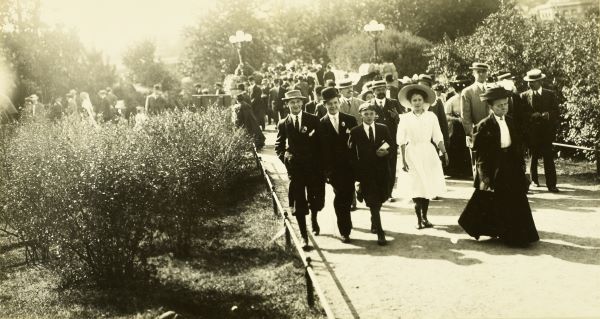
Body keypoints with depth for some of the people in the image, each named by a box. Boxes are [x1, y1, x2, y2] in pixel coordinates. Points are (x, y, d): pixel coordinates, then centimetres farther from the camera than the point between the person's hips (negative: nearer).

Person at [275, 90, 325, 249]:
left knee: (316, 199, 8)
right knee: (298, 203, -3)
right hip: (295, 168, 0)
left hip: (314, 166, 0)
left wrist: (321, 162, -4)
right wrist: (286, 159, -4)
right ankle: (304, 236, 4)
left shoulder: (313, 120, 1)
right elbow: (279, 146, 12)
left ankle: (314, 218, 42)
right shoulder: (283, 124, 4)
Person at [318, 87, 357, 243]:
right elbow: (322, 149, -1)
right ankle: (345, 231, 5)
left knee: (347, 197, 4)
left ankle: (345, 224, 27)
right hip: (334, 168, -2)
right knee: (341, 197, -4)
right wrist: (326, 170, -7)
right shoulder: (321, 124, 0)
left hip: (349, 166, 2)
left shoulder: (350, 120, 4)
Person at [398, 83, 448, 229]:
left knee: (428, 186, 2)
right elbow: (401, 141, 0)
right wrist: (403, 160, -5)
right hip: (412, 153, -1)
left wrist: (444, 152, -9)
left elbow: (438, 137, 3)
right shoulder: (405, 118, 1)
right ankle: (419, 219, 0)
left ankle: (424, 217, 14)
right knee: (416, 187, -6)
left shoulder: (431, 116, 3)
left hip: (428, 153, 2)